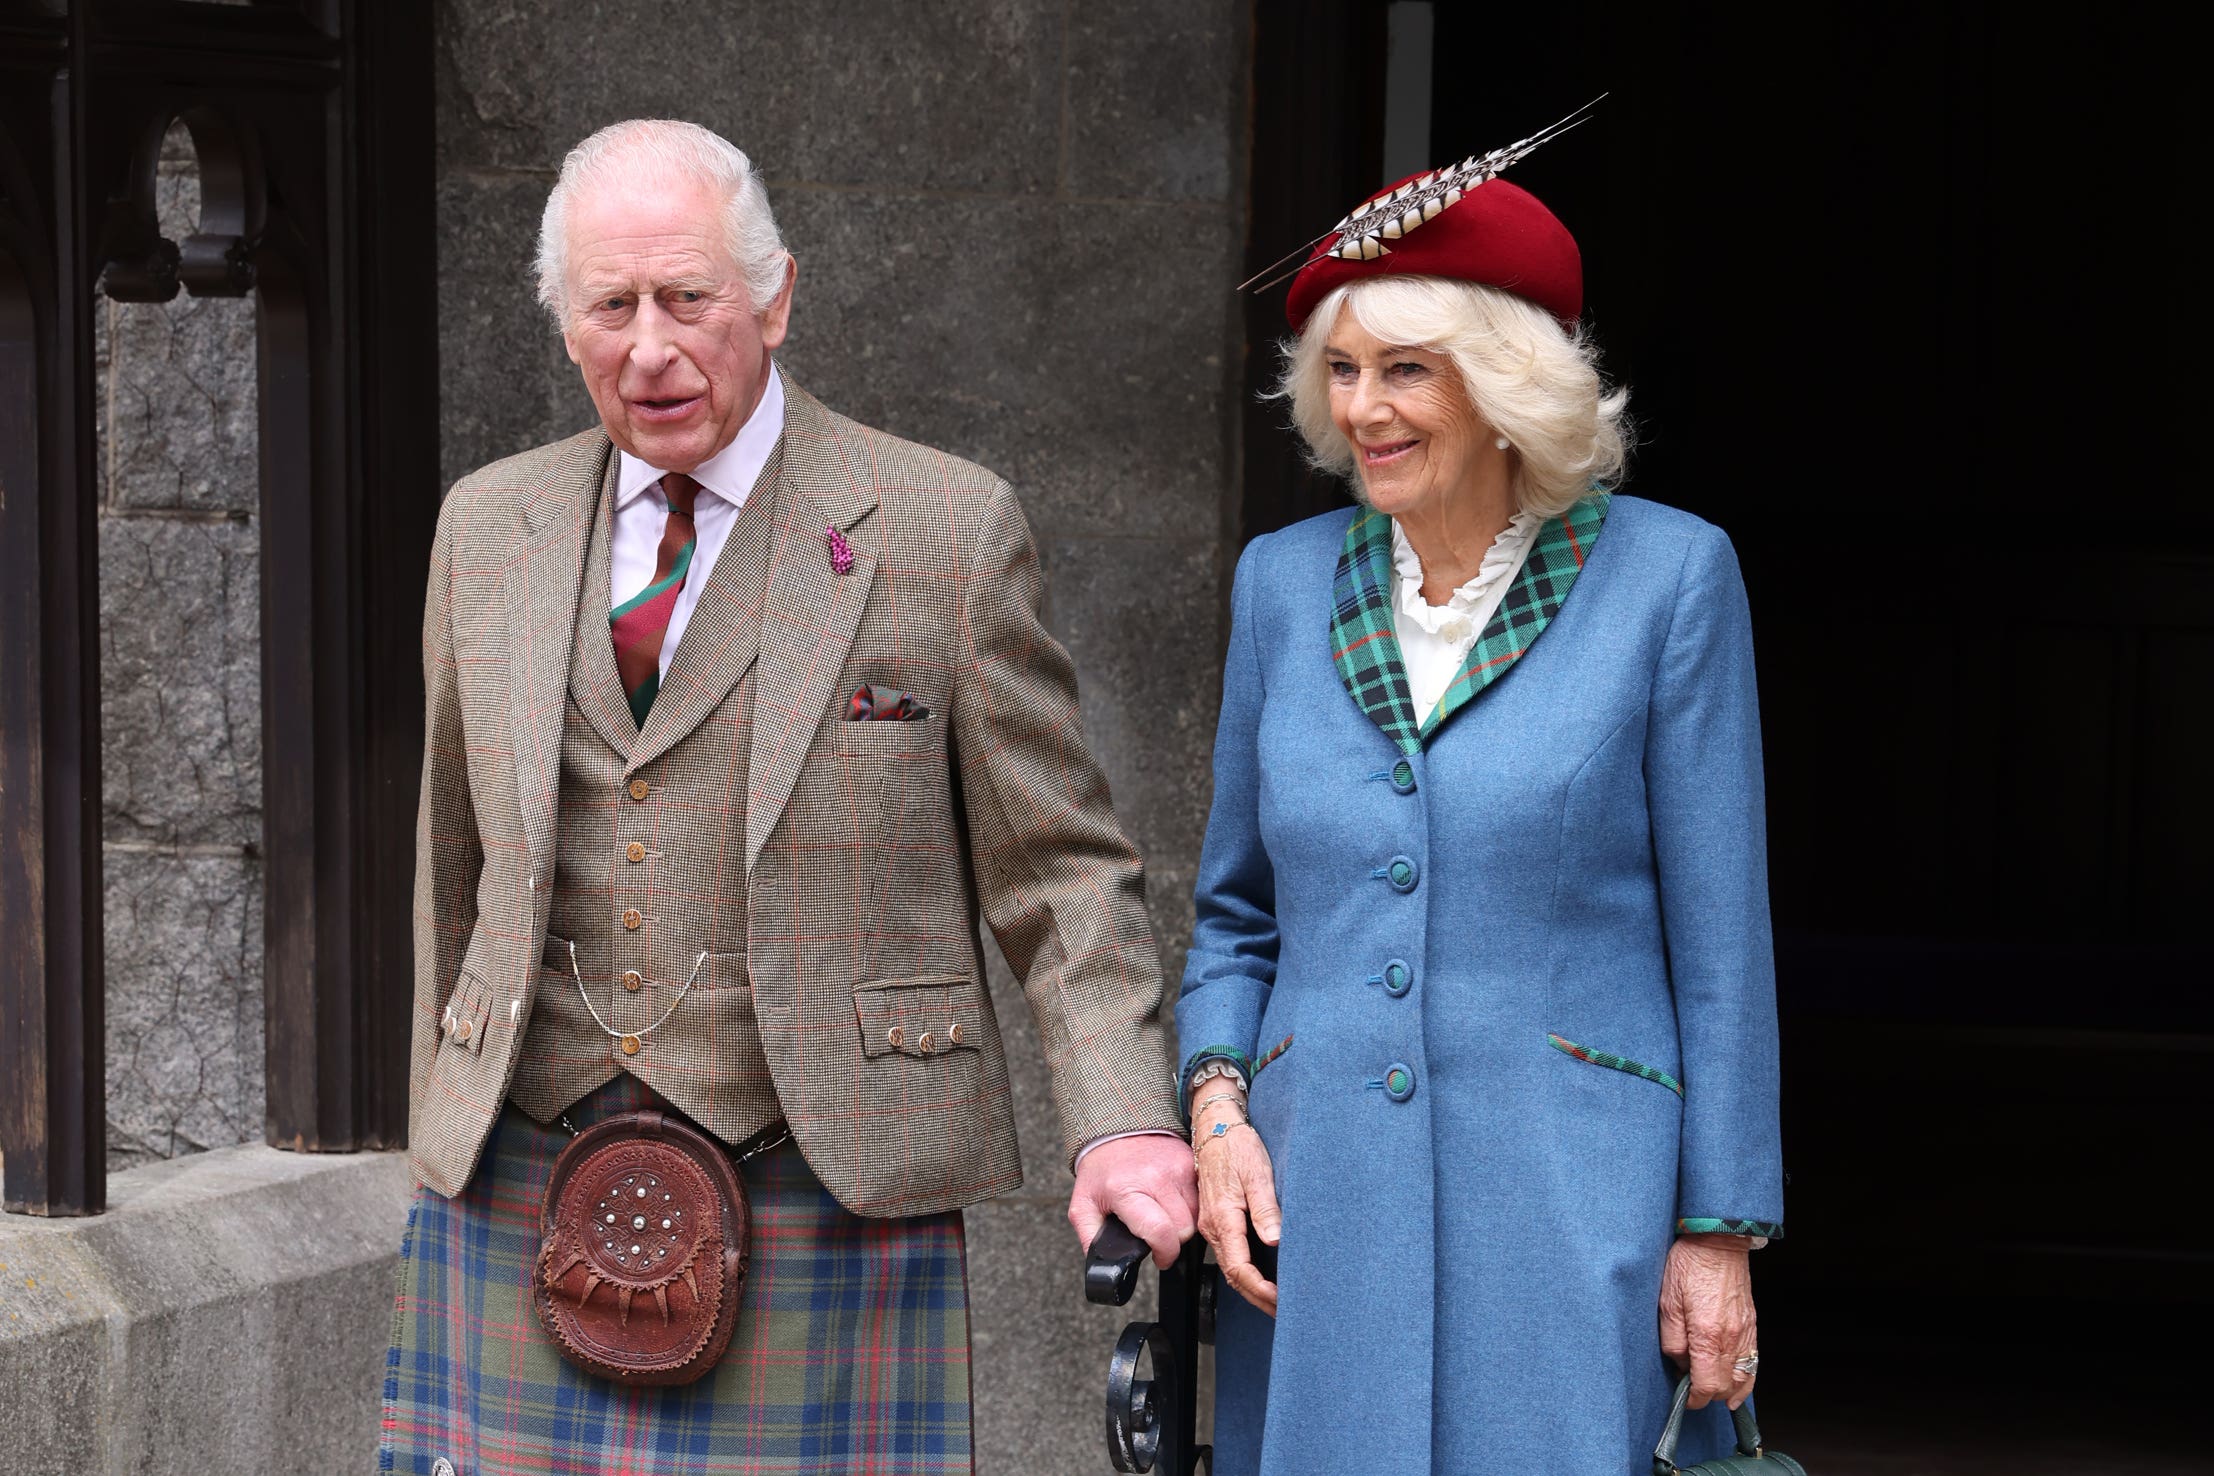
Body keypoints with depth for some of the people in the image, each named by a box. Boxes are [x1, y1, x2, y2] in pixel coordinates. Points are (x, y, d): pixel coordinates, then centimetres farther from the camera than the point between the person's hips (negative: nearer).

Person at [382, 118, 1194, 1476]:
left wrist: (1125, 1118, -14)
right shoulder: (491, 528, 11)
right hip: (527, 1198, 3)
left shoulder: (942, 531, -1)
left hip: (823, 1202, -3)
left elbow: (1058, 867, 0)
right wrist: (443, 1137, 20)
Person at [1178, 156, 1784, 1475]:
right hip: (1320, 1211, 3)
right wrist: (1217, 1102, -1)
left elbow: (1719, 935, -1)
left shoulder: (1664, 576, -2)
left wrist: (1720, 1232, -3)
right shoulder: (1284, 583, 9)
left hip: (1570, 1209, -3)